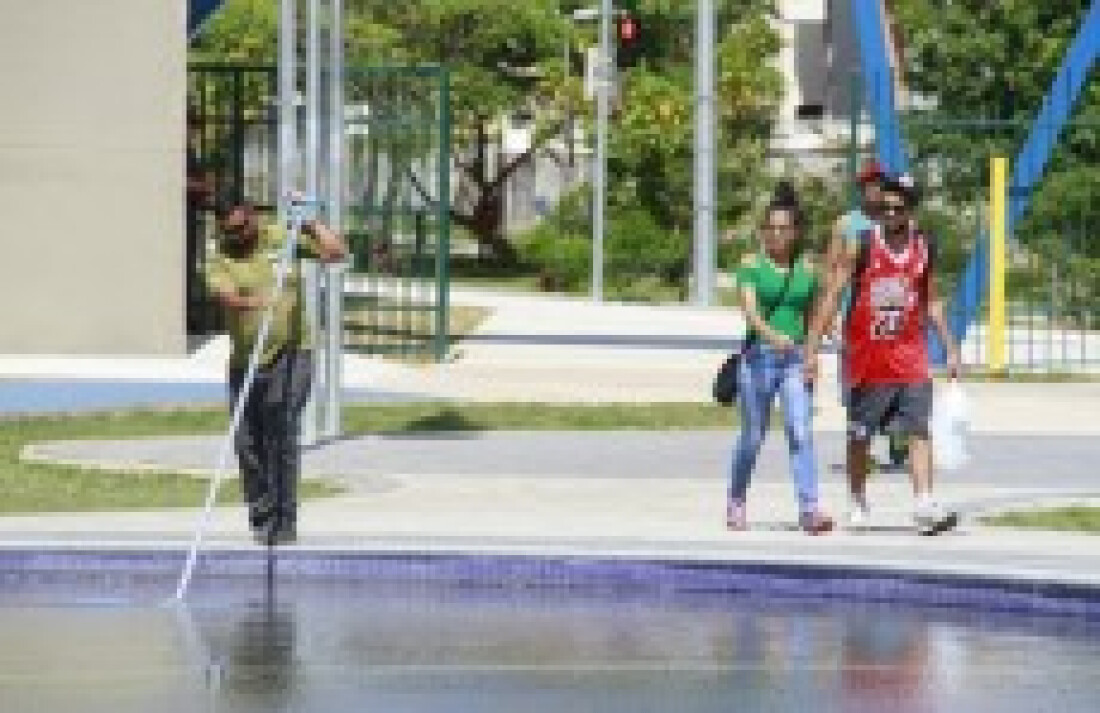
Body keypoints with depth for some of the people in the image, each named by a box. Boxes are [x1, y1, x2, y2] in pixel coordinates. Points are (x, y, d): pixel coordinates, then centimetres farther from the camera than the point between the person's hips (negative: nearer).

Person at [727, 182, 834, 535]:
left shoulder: (807, 271, 8)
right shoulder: (752, 265, 0)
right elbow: (750, 309, -15)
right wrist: (771, 335, -33)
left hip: (795, 360, 2)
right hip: (759, 357, -1)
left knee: (801, 433, -13)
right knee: (752, 437, 7)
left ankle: (809, 509, -19)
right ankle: (736, 502, 28)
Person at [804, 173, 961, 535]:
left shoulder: (924, 248, 5)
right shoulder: (861, 247, -7)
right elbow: (830, 297, -7)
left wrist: (950, 347, 13)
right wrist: (812, 348, -13)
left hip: (910, 355, 2)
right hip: (867, 356, -2)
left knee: (919, 431, -12)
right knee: (859, 436, 10)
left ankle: (925, 505, -19)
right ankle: (857, 503, 26)